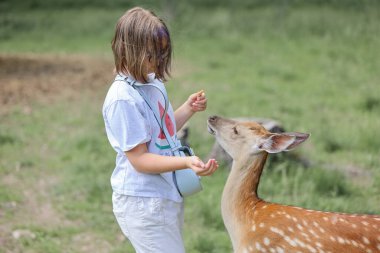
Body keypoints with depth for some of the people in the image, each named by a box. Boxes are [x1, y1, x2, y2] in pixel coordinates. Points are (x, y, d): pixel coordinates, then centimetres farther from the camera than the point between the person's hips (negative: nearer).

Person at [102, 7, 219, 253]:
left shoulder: (153, 82, 5)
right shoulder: (123, 99, -22)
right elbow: (139, 159, -21)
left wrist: (188, 109, 3)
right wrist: (187, 162, -32)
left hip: (167, 196, 9)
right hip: (143, 204, -9)